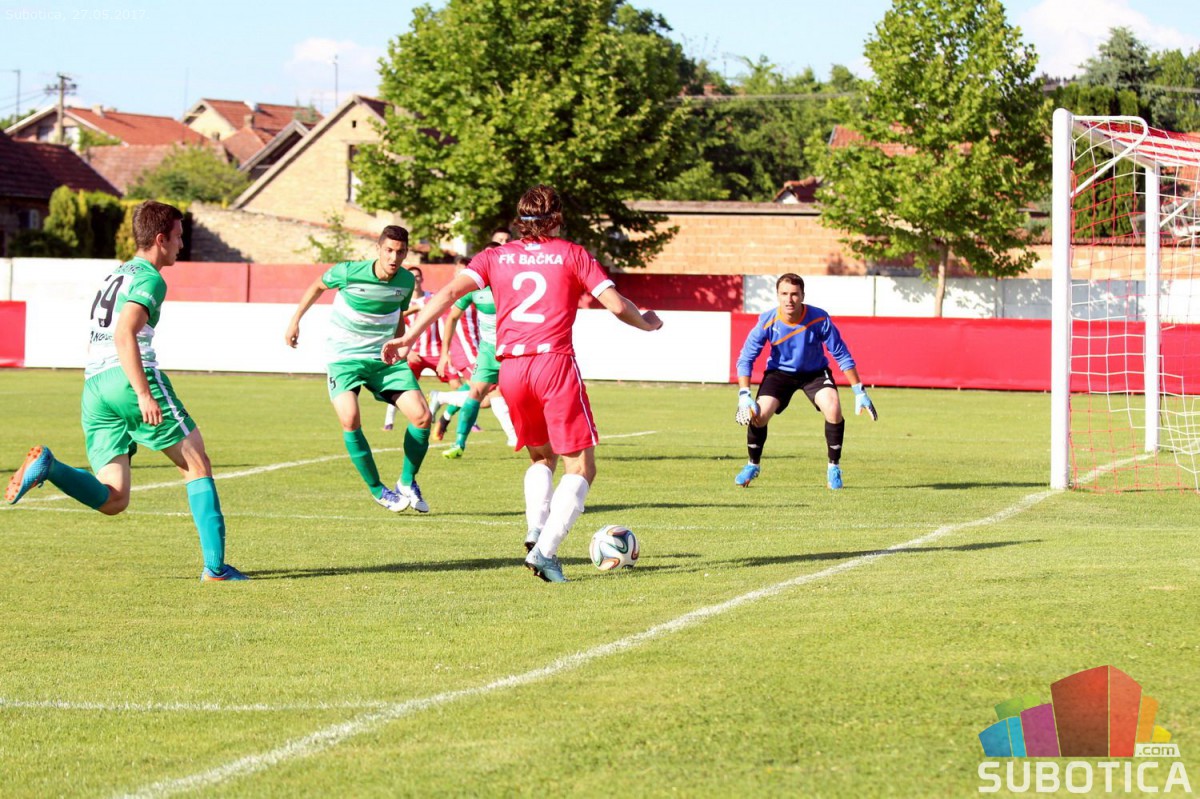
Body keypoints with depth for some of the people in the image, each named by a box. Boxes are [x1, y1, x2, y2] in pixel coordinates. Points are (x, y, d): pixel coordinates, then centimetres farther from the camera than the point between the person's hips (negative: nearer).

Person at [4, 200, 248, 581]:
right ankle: (215, 566, -1)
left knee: (113, 500, -1)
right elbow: (124, 335, -17)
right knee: (197, 466, 6)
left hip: (93, 386, 7)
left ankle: (48, 466, -24)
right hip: (131, 378, -7)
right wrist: (144, 395, -23)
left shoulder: (116, 275, 26)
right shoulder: (149, 279, -2)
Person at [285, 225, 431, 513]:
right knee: (350, 420, -26)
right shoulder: (348, 272, -16)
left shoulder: (407, 281, -4)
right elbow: (318, 286, 6)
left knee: (422, 416, -12)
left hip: (384, 359, 4)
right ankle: (378, 490, -7)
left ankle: (407, 483, 11)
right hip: (344, 359, -4)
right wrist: (295, 320, 8)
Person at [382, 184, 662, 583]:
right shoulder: (572, 255, 7)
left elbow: (450, 292, 2)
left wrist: (409, 336, 3)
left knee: (541, 457, 24)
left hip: (511, 369, 4)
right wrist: (647, 324, 20)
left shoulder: (497, 256, 14)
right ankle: (546, 549, -14)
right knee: (580, 467, 2)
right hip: (555, 363, -4)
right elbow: (616, 304, 0)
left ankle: (536, 528, 0)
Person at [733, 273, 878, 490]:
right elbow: (746, 359, -16)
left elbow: (842, 355, -15)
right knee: (758, 414, -19)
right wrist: (744, 396, -27)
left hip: (815, 372, -1)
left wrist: (859, 392, -15)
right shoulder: (767, 322, -24)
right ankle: (753, 466, 10)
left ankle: (833, 468, -6)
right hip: (780, 372, 1)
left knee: (833, 409, -26)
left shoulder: (819, 319, -26)